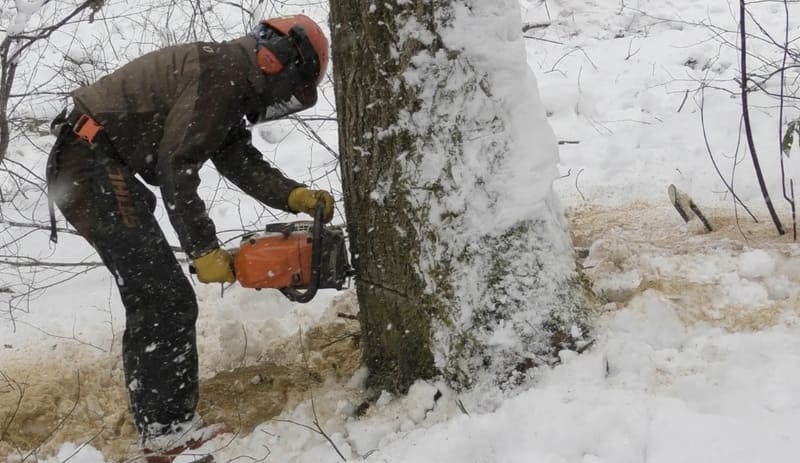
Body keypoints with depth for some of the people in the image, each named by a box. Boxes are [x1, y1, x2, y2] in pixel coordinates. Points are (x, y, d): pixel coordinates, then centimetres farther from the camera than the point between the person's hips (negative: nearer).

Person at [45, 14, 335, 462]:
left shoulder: (230, 84, 18)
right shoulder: (221, 72, -14)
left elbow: (242, 162, 12)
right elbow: (176, 167, -18)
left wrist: (295, 195, 0)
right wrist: (205, 249, -14)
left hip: (84, 170, 11)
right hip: (93, 168, -11)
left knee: (152, 300, 13)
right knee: (168, 300, -9)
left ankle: (161, 427, 18)